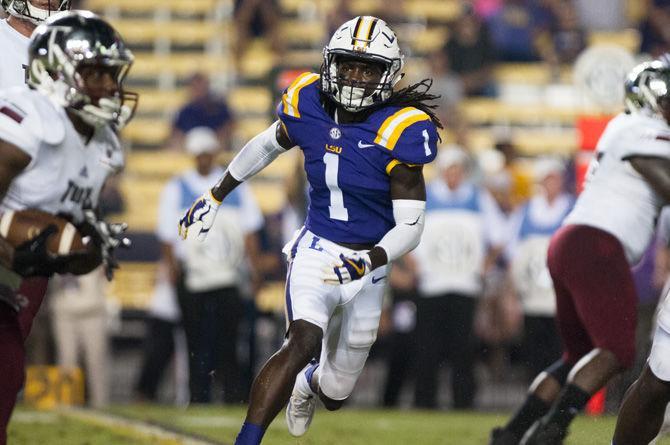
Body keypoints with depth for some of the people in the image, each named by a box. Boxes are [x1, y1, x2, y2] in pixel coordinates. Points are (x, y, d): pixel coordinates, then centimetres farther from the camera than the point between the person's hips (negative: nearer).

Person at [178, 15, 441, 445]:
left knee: (335, 394, 15)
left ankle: (308, 383, 54)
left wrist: (370, 261, -34)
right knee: (303, 344, -30)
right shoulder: (310, 106, -8)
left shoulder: (399, 132, -17)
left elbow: (410, 227, -15)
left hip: (367, 268, 0)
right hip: (315, 251, 0)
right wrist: (215, 196, 23)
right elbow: (267, 145, 15)